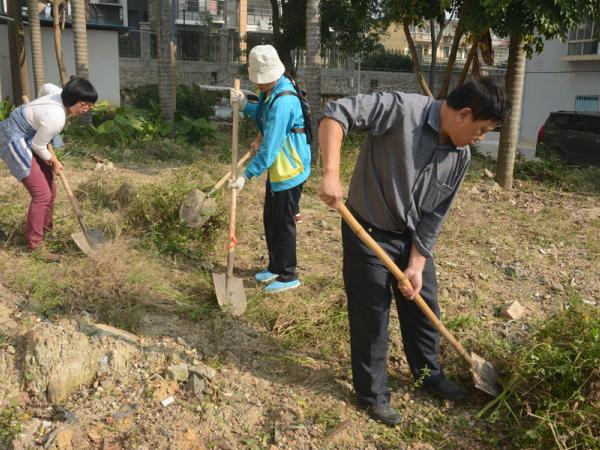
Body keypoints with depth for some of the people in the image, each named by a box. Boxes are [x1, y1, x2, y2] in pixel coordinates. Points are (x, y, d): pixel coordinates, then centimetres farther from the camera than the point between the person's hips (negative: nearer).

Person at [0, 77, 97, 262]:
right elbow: (38, 145, -17)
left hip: (27, 140, 10)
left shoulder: (60, 93, -5)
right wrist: (53, 161, 0)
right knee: (41, 194, -14)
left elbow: (46, 87, 19)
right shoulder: (56, 119, -30)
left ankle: (45, 229, 32)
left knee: (50, 189, 14)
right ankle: (35, 245, -5)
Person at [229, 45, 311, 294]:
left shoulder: (283, 101, -27)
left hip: (289, 170, -10)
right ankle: (275, 266, 35)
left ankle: (288, 276, 17)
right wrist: (245, 105, -1)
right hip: (277, 168, 10)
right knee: (270, 220, 19)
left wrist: (247, 175, -26)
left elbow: (270, 147, -29)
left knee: (283, 224, 2)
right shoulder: (271, 90, 3)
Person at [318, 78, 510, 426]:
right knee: (372, 316, 4)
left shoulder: (461, 157, -3)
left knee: (424, 307, 18)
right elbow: (336, 113, -27)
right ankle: (373, 393, 24)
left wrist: (416, 265, -5)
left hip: (413, 238, 7)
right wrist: (331, 173, -38)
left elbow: (434, 216, 0)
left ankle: (429, 373, 43)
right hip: (369, 233, -6)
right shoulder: (401, 109, -23)